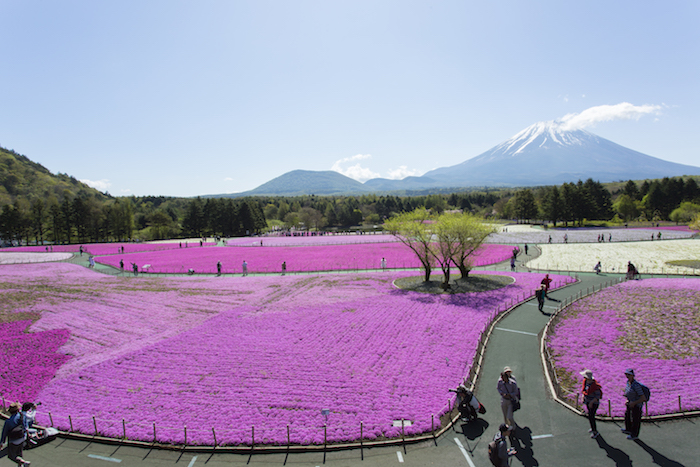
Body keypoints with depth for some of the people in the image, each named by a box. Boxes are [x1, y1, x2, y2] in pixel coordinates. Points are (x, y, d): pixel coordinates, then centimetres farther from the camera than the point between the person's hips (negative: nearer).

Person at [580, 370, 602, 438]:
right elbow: (584, 389, 11)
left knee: (591, 417, -4)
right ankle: (594, 427, 41)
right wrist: (583, 397, 2)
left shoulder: (595, 385, -30)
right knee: (590, 414, 21)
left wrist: (591, 402, -23)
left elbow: (598, 396, -23)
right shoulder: (585, 381, -7)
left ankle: (595, 431, 14)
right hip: (587, 401, 8)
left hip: (594, 402, -8)